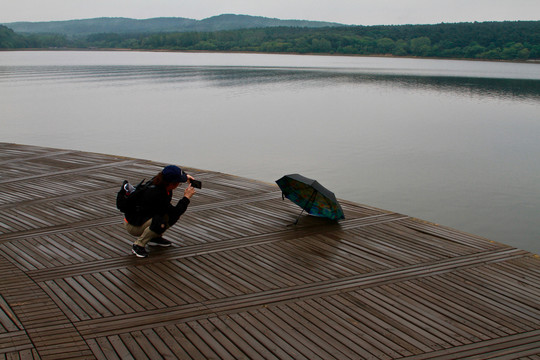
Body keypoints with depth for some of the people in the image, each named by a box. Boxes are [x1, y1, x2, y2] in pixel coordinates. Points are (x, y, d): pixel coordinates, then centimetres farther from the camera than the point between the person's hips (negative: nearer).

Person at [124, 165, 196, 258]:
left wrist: (185, 176, -1)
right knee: (160, 224, -35)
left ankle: (155, 237, 13)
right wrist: (186, 197, -22)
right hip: (133, 226, -9)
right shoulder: (156, 194, -34)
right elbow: (175, 212, -30)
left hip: (147, 216, 9)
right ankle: (138, 245, -13)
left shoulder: (158, 182, -10)